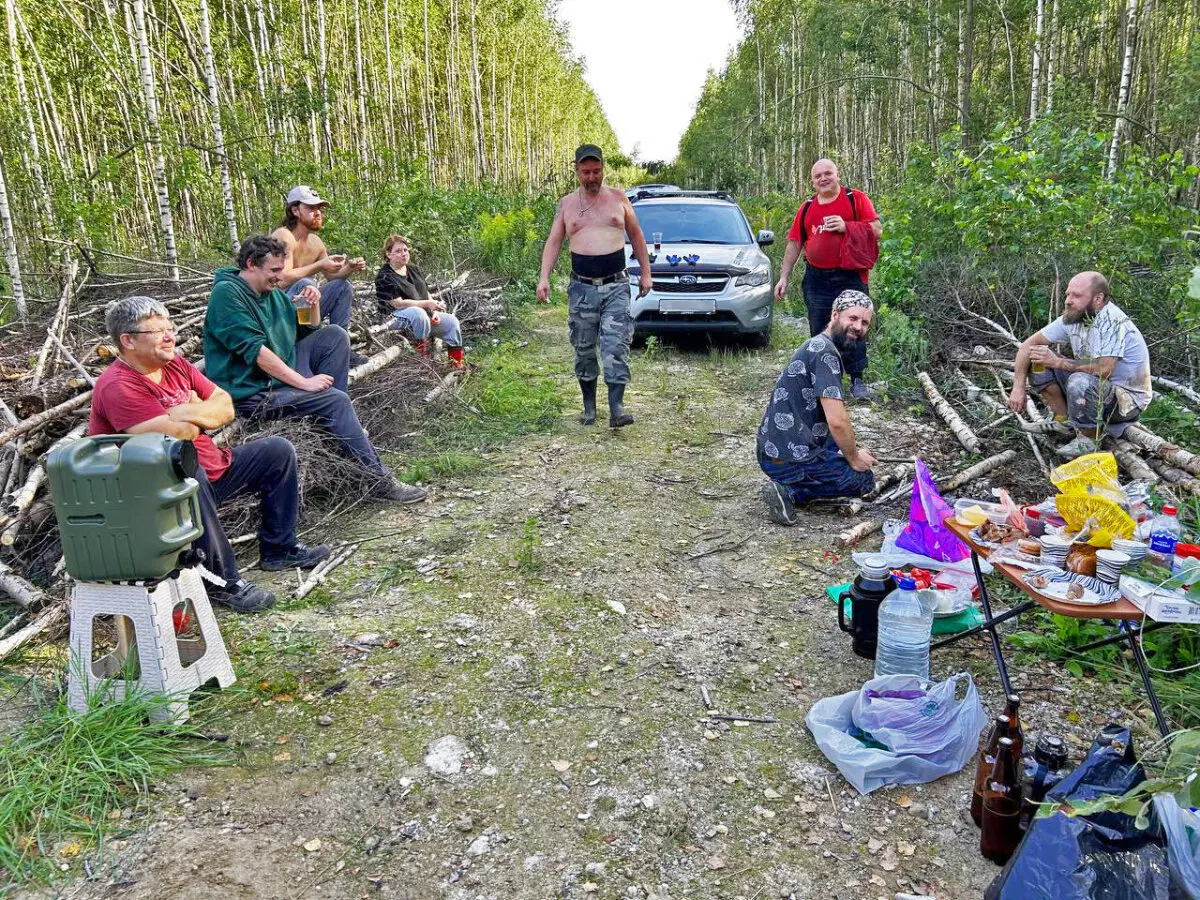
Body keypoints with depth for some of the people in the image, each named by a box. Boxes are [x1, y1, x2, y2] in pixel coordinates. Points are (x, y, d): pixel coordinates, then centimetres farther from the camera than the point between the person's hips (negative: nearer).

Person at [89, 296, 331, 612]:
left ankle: (278, 548, 15)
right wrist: (199, 417, -8)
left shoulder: (175, 365, 7)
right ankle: (221, 580, -28)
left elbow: (225, 408, 4)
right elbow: (173, 436, -29)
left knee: (278, 451, 8)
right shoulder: (118, 387, -20)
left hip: (212, 468, 9)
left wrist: (188, 413, -15)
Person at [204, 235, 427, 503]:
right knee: (336, 400, -22)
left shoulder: (273, 294, 11)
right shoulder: (226, 293, -15)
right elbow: (254, 350, -24)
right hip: (252, 392, -9)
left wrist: (310, 306, 0)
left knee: (334, 335, 2)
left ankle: (335, 420, -3)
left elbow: (309, 330, 22)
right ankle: (380, 479, -19)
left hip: (283, 373, 9)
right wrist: (304, 382, -24)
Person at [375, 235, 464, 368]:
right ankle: (423, 358, -30)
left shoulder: (413, 269, 13)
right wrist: (427, 304, -26)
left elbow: (427, 294, 15)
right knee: (418, 313, -39)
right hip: (396, 317, -7)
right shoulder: (384, 277, -11)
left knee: (452, 321, -10)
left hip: (424, 313, 7)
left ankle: (457, 365, -6)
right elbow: (398, 303, -21)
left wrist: (434, 310, -5)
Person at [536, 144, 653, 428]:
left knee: (616, 346, -12)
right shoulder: (566, 204, 9)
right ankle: (589, 406, 18)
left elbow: (636, 236, 15)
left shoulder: (618, 198, 8)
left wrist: (646, 273, 11)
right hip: (582, 288, 1)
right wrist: (544, 278, -5)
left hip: (616, 286, -1)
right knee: (584, 349, 6)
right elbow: (553, 242, 8)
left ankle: (616, 408, -15)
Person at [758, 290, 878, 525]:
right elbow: (837, 421, -23)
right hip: (787, 458, -9)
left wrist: (853, 448, 17)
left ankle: (789, 489, 7)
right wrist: (854, 458, -7)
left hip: (771, 445, 9)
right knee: (863, 480, 10)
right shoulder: (826, 352, -18)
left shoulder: (818, 345, 15)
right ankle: (790, 492, -6)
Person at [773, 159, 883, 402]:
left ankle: (857, 381, 5)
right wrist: (783, 278, 8)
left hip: (850, 277, -3)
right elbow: (794, 244, 13)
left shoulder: (856, 199, 2)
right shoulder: (807, 208, 13)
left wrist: (846, 226, -18)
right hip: (817, 279, 4)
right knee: (819, 331, 6)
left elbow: (876, 229, -4)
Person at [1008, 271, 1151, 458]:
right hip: (1096, 389, 7)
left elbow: (1104, 369, -36)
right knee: (1038, 363, -5)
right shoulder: (1072, 318, -4)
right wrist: (1019, 387, -10)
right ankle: (1065, 422, 2)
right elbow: (1029, 344, 1)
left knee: (1080, 381, -37)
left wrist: (1058, 362, -24)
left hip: (1128, 399, -7)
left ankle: (1088, 441, -14)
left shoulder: (1111, 320, -26)